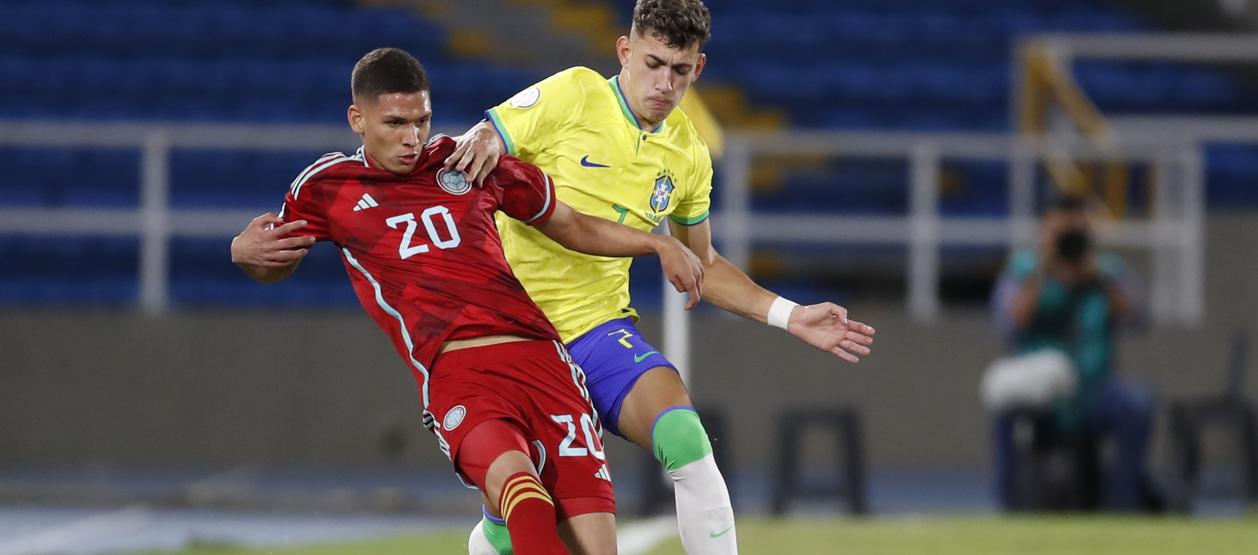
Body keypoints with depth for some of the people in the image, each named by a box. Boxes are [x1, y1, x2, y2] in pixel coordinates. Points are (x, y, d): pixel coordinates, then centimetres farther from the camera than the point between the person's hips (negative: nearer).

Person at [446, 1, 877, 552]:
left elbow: (703, 268, 19)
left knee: (685, 440, -26)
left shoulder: (688, 156, 6)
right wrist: (480, 146, -30)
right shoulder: (573, 95, -8)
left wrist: (790, 316, 9)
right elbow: (460, 157, -5)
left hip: (599, 327, 3)